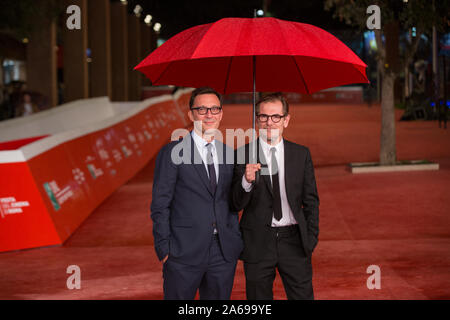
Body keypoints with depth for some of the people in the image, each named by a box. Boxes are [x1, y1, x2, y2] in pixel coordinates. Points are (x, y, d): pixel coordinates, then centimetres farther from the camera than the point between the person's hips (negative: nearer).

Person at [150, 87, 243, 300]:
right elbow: (160, 206, -4)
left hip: (224, 252, 4)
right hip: (184, 252, -4)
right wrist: (164, 249, -9)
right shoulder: (172, 153, -3)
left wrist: (237, 241, 8)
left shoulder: (229, 154, 12)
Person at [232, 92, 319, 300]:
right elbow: (237, 204, -7)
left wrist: (311, 238, 4)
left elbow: (311, 201, 11)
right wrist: (247, 181, -26)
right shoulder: (243, 154, -2)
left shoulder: (301, 154, 5)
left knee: (303, 296, 2)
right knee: (258, 297, 8)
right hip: (258, 242, -1)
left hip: (293, 240, 1)